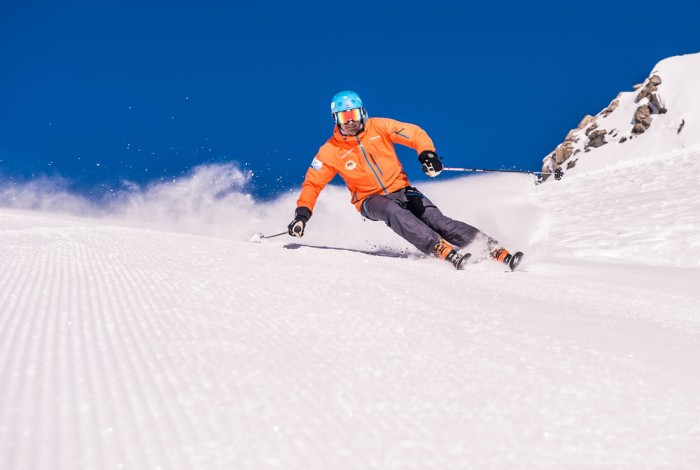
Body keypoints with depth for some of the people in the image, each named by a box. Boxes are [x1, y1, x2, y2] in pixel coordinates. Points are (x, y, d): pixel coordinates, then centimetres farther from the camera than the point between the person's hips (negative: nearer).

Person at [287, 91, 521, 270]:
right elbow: (312, 183, 1)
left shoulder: (378, 127, -4)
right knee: (393, 212, -35)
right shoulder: (330, 151, -5)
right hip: (370, 200, -1)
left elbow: (414, 133, -3)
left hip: (401, 190, 1)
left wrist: (427, 153, -22)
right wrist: (302, 213, -13)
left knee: (435, 219, -19)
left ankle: (497, 251, -25)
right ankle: (446, 252, -47)